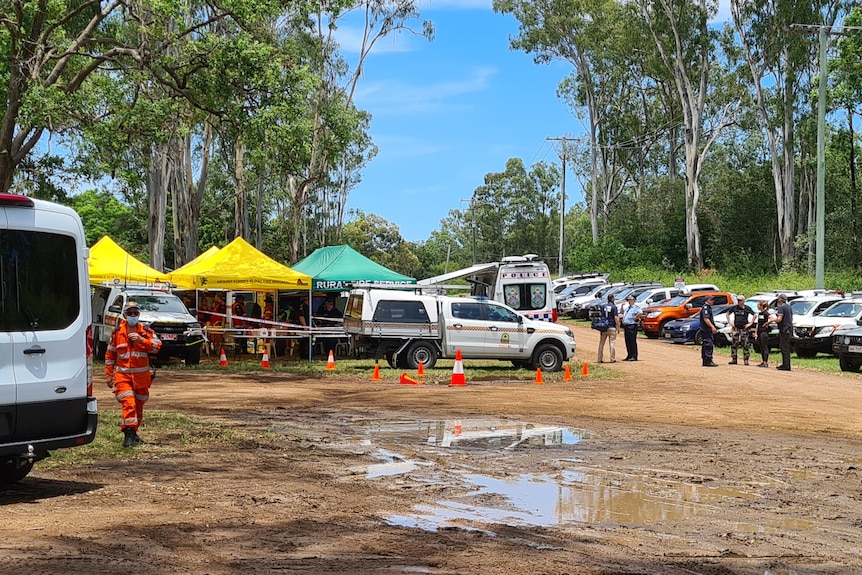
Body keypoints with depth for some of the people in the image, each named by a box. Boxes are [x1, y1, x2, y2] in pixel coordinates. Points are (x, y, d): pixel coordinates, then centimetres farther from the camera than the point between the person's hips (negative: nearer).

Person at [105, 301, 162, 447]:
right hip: (123, 375, -2)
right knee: (128, 403, -17)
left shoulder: (146, 331, 4)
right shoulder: (117, 332, 4)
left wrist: (141, 339, -21)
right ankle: (128, 434, -19)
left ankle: (133, 432, 27)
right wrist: (109, 375, 8)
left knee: (139, 405, 11)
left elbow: (157, 346, -9)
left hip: (141, 376, 2)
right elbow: (110, 354, 10)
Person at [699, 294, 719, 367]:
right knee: (708, 345, -12)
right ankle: (708, 361, -14)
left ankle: (705, 361, 16)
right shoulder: (705, 307, -13)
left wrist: (714, 327, 27)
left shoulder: (708, 307, 19)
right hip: (706, 330, -11)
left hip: (709, 330, 11)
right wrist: (712, 327, -26)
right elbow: (706, 319, -23)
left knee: (705, 345, 12)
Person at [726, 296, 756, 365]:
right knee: (734, 344, 2)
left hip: (744, 329, -3)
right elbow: (727, 314, 18)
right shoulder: (734, 308, 5)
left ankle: (746, 360, 3)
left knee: (746, 345, -1)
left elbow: (755, 316, 0)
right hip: (736, 329, 3)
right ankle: (734, 360, 10)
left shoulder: (747, 308, -2)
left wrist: (750, 323, -6)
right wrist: (730, 322, 8)